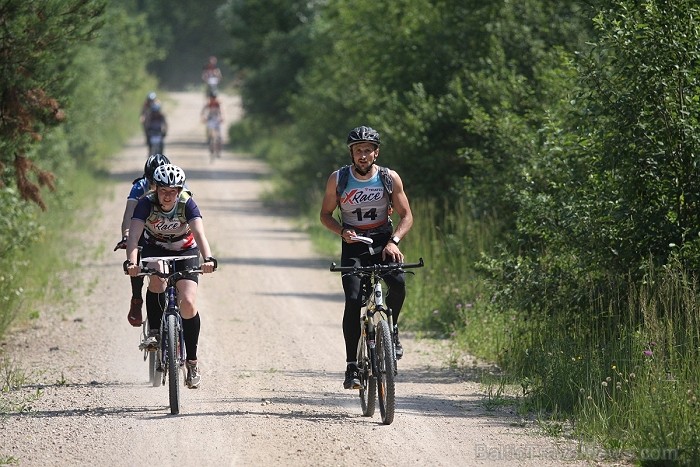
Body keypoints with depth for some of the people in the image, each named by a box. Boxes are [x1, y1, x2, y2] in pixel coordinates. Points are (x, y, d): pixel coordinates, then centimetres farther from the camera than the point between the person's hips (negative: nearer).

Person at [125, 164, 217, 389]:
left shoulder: (187, 204, -25)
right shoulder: (146, 203, -25)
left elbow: (199, 233, -39)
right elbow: (134, 234, -36)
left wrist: (208, 258, -57)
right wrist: (131, 261, -54)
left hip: (185, 251, -1)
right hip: (155, 250, 1)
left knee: (188, 303, -17)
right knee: (157, 282, -32)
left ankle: (192, 361, -4)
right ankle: (155, 332, -10)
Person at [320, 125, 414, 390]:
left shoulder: (390, 178, -6)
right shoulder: (338, 179, -7)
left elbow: (406, 216, -4)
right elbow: (325, 215, 3)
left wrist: (393, 242, -21)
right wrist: (342, 231, -17)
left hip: (383, 242, 0)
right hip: (353, 245, 0)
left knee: (398, 283, -29)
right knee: (353, 300, -19)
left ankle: (390, 330, 0)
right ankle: (352, 366, -13)